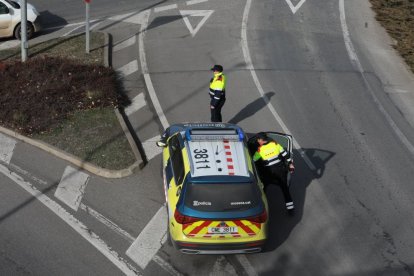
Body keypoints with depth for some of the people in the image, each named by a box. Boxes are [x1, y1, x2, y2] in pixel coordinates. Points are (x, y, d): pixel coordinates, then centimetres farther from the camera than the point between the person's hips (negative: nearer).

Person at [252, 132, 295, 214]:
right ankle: (290, 208, 14)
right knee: (285, 188, 14)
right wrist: (290, 164, 10)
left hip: (269, 171, -3)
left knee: (263, 187, 18)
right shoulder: (275, 144, -1)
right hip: (280, 169, 3)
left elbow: (254, 159, 4)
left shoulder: (260, 149, -7)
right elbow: (285, 154, 1)